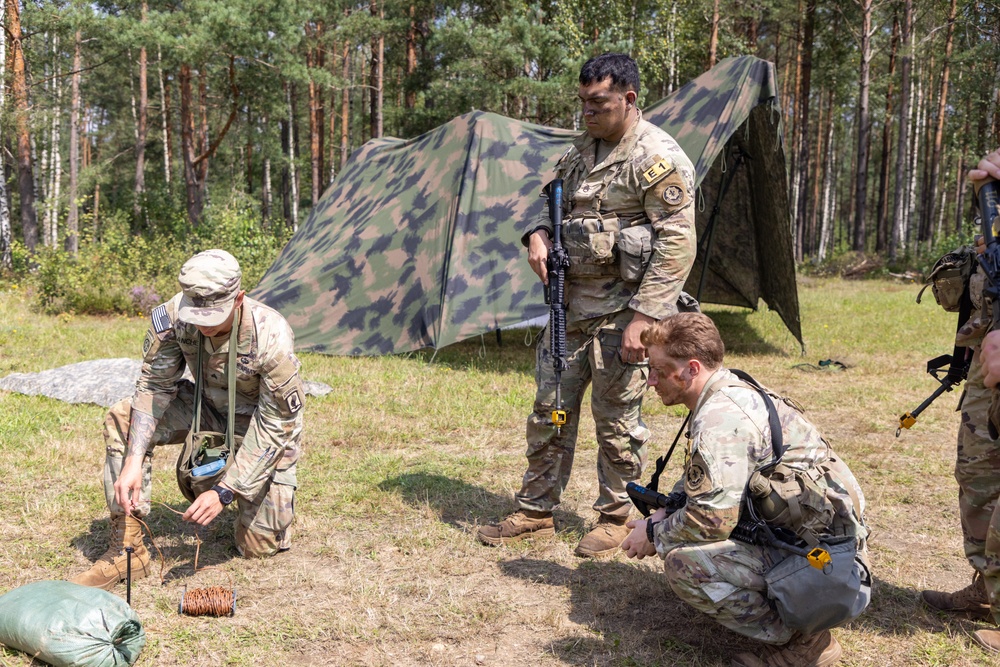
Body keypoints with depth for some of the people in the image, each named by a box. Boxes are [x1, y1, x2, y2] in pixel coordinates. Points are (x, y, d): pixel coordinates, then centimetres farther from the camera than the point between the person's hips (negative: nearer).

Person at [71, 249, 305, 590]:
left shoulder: (271, 338, -36)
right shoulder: (171, 317, -25)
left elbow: (275, 425, -29)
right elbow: (153, 386, -16)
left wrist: (223, 493, -32)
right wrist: (133, 463, -28)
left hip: (262, 423, -4)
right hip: (209, 407, 4)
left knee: (260, 546, -5)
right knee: (123, 419, -21)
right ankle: (126, 548, -13)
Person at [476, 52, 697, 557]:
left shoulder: (658, 158, -12)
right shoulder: (581, 151, 12)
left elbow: (677, 247, -17)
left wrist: (642, 318, -21)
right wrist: (538, 235, 1)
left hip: (621, 311, -7)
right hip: (571, 304, 8)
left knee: (616, 420, 3)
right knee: (550, 409, 11)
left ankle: (615, 518, 22)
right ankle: (535, 513, 24)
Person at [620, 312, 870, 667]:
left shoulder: (720, 416, -22)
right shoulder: (734, 391, 9)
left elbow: (711, 519, -26)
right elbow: (701, 477, 22)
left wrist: (655, 534, -8)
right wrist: (665, 511, 7)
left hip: (823, 561, -10)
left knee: (683, 562, -22)